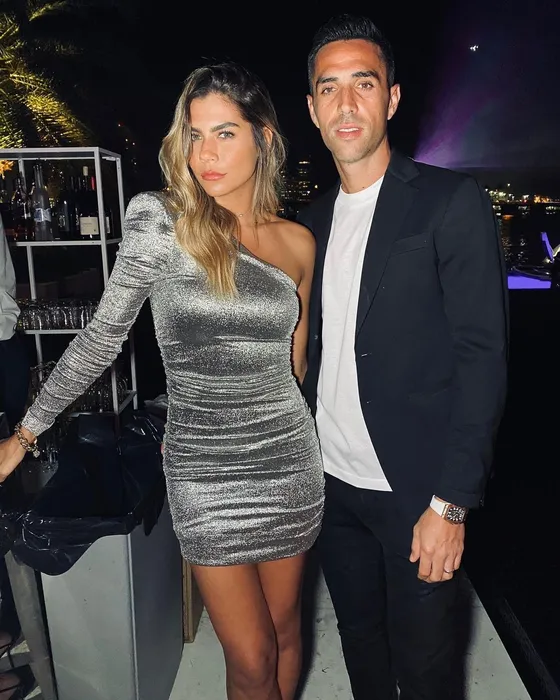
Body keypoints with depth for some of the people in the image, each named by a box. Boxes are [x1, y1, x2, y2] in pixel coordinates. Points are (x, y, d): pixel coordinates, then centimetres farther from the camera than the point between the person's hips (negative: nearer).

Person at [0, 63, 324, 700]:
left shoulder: (297, 241, 2)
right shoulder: (160, 221, -9)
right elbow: (101, 337, -3)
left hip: (289, 458, 3)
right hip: (205, 471, -3)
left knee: (283, 631, 20)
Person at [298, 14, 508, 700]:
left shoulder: (451, 201, -10)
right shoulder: (314, 219, 8)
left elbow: (482, 356, -14)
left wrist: (450, 503, -16)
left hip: (414, 491, -5)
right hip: (334, 485, 5)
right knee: (360, 645, 23)